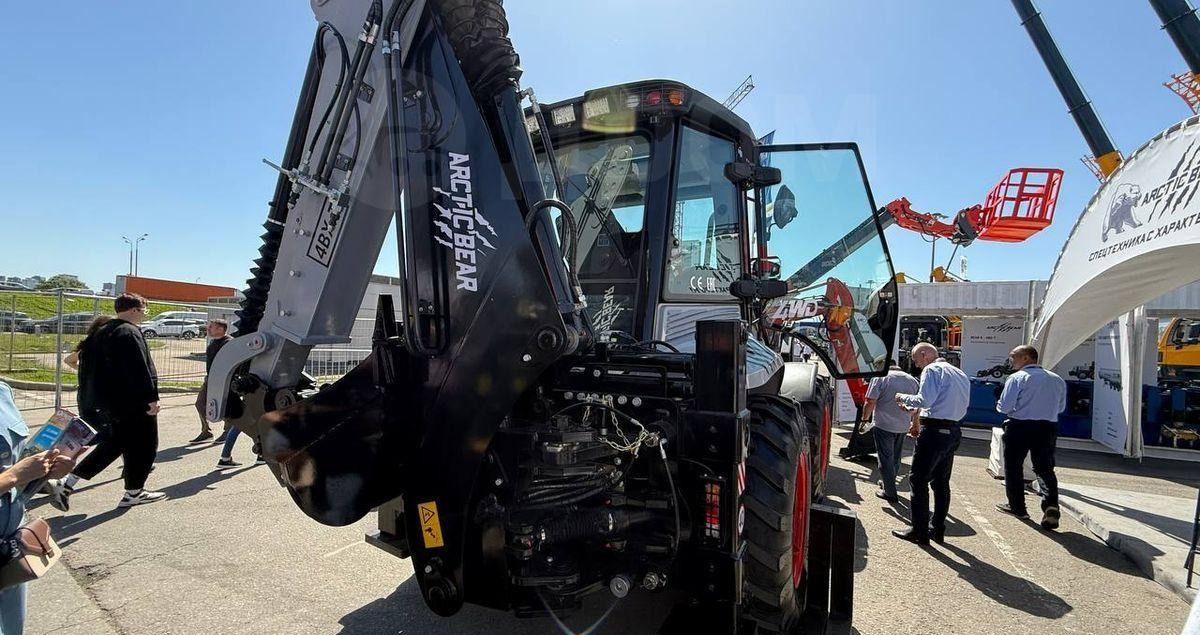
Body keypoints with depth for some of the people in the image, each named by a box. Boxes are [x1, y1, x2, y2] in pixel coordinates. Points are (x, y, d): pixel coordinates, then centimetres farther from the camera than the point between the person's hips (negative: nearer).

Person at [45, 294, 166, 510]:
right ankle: (133, 493, 13)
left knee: (113, 444, 19)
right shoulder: (130, 333, -17)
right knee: (143, 445, 5)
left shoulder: (102, 332, 14)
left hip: (102, 401, 10)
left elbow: (85, 359, 19)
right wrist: (151, 397, -21)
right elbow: (141, 370, -23)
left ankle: (66, 483, 10)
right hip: (132, 403, -9)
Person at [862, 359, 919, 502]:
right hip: (903, 426, 6)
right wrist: (914, 423, 25)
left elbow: (870, 402, -15)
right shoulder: (912, 380, 8)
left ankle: (890, 493, 5)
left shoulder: (880, 378, -10)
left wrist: (865, 419, -4)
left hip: (884, 425, -6)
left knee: (885, 459, 2)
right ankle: (888, 483, 35)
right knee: (895, 457, 20)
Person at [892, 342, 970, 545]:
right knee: (941, 482, 15)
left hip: (934, 431, -9)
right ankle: (938, 530, 21)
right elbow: (962, 405, 20)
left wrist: (903, 397, -2)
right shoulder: (960, 374, 18)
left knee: (919, 479, -1)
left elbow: (925, 400, -20)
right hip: (954, 431, 9)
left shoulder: (932, 370, -8)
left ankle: (920, 532, 1)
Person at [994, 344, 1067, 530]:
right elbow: (1061, 407, 17)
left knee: (1013, 466, 11)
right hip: (1048, 427, 5)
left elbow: (1004, 407, -13)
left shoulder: (1017, 378, -11)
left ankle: (1017, 507, 19)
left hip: (1019, 426, -4)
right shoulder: (1057, 380, 7)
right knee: (1045, 468, 11)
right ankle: (1051, 504, -9)